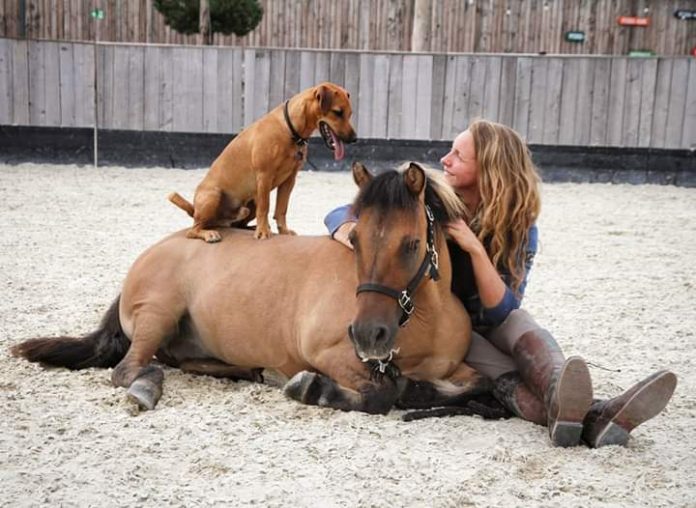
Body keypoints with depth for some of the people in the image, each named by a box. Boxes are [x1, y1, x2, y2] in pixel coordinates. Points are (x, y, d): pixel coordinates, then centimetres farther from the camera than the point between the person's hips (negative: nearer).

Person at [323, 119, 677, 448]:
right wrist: (350, 232, -34)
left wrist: (476, 249, -35)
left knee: (523, 328, -33)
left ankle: (562, 403, -65)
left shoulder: (519, 230, -10)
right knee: (501, 371, -34)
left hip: (488, 324, 2)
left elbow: (501, 311, -19)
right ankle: (591, 418, -63)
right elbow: (343, 215, -8)